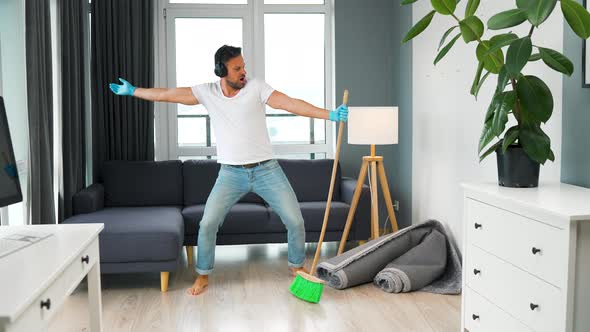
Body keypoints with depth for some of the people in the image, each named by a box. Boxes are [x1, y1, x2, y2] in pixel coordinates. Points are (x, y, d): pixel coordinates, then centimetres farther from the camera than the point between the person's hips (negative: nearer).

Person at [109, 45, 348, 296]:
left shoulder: (256, 88, -7)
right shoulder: (207, 92, 0)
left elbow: (290, 104, -17)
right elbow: (167, 95, 6)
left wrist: (329, 114, -28)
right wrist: (132, 91, 11)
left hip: (266, 170, -1)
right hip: (231, 173, 1)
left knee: (295, 220, -2)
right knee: (207, 224, -4)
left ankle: (296, 266, 24)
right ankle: (203, 275, 18)